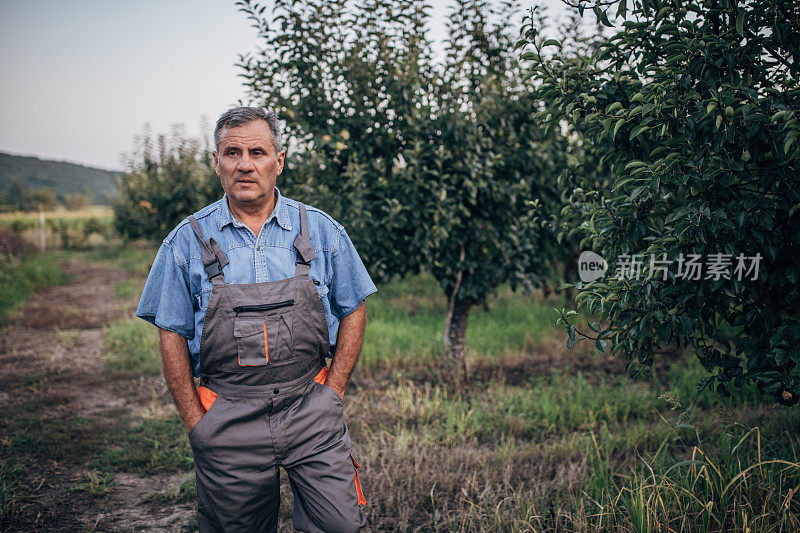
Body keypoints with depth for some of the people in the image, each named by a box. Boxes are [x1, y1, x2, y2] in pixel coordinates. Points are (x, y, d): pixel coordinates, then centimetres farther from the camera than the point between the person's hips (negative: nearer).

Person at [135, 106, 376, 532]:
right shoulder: (188, 241, 1)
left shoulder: (321, 230, 3)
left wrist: (333, 390, 2)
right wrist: (195, 420, -1)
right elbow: (172, 334, 4)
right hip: (228, 422, 0)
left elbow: (353, 311, 9)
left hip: (311, 411, 0)